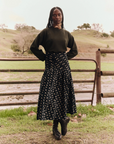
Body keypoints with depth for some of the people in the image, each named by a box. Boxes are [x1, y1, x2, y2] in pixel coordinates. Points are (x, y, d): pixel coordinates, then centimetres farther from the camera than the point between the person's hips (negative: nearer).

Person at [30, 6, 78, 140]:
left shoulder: (66, 33, 11)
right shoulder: (46, 32, 2)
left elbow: (74, 50, 21)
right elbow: (33, 47, 2)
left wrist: (65, 57, 8)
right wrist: (44, 57, -2)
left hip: (64, 66, 3)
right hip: (51, 66, -2)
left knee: (63, 93, 1)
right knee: (51, 94, -7)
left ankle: (56, 126, 15)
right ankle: (63, 119, 13)